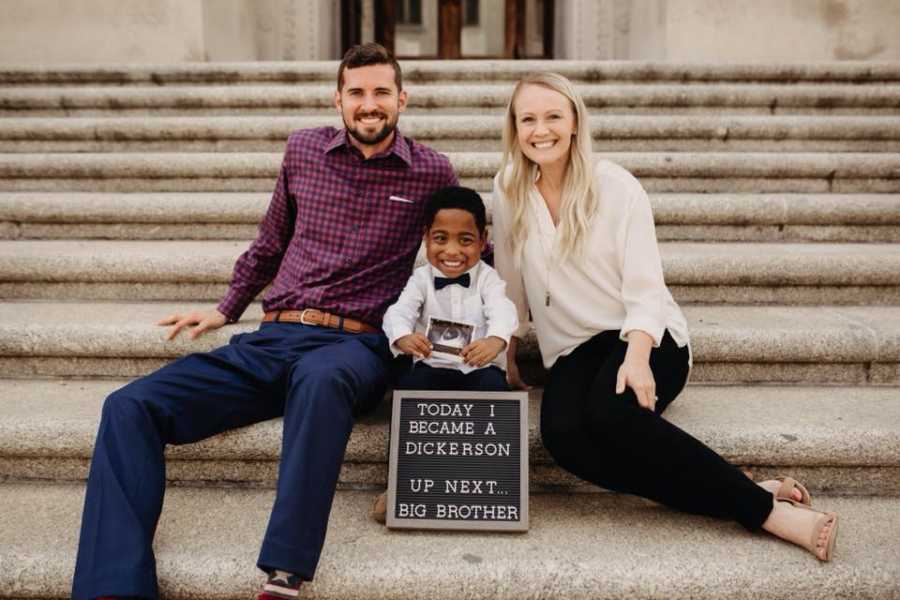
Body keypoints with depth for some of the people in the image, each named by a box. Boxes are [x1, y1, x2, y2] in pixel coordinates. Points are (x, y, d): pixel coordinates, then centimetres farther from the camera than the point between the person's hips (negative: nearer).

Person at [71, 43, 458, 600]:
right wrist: (225, 310, 28)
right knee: (129, 406, -16)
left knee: (321, 379, -43)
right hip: (271, 340, 4)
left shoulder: (432, 172, 6)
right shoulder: (303, 150, 14)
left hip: (353, 345, -4)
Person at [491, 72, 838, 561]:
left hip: (643, 338, -3)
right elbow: (510, 282, 12)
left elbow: (644, 289, -11)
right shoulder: (508, 191, 4)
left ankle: (757, 502, -22)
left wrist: (636, 359, -26)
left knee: (610, 414, -36)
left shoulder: (616, 186, -6)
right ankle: (760, 504, -27)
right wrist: (506, 354, 12)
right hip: (572, 350, 3)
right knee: (562, 434, -30)